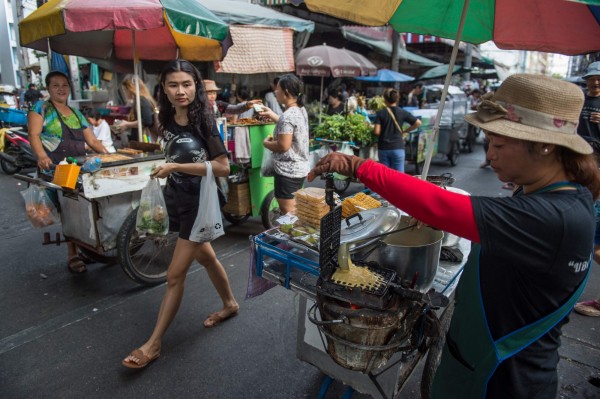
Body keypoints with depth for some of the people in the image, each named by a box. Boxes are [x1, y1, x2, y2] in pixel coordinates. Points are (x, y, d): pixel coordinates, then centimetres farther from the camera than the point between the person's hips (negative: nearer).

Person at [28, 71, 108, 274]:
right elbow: (34, 135, -9)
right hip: (56, 169, -5)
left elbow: (92, 140, 19)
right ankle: (72, 255, -3)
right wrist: (41, 156, -27)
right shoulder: (41, 108, 4)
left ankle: (83, 248, 14)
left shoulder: (77, 114, 21)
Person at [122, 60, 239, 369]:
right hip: (176, 199, 7)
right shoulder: (168, 120, 3)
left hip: (199, 203, -7)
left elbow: (223, 167, -22)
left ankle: (154, 343, 11)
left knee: (175, 274, -2)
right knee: (205, 256, 21)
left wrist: (177, 167, -24)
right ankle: (230, 304, 42)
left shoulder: (204, 120, -17)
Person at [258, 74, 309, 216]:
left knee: (288, 213, 1)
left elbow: (283, 146, -24)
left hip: (288, 171, -10)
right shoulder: (301, 110, 7)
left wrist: (266, 143, -6)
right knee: (294, 211, 22)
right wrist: (271, 114, 23)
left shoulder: (287, 116, -22)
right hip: (300, 168, 10)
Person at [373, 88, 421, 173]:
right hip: (398, 148, 0)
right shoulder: (402, 113, -1)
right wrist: (405, 131, 8)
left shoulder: (381, 113, -4)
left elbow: (376, 131, -10)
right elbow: (418, 123, -1)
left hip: (383, 149, 0)